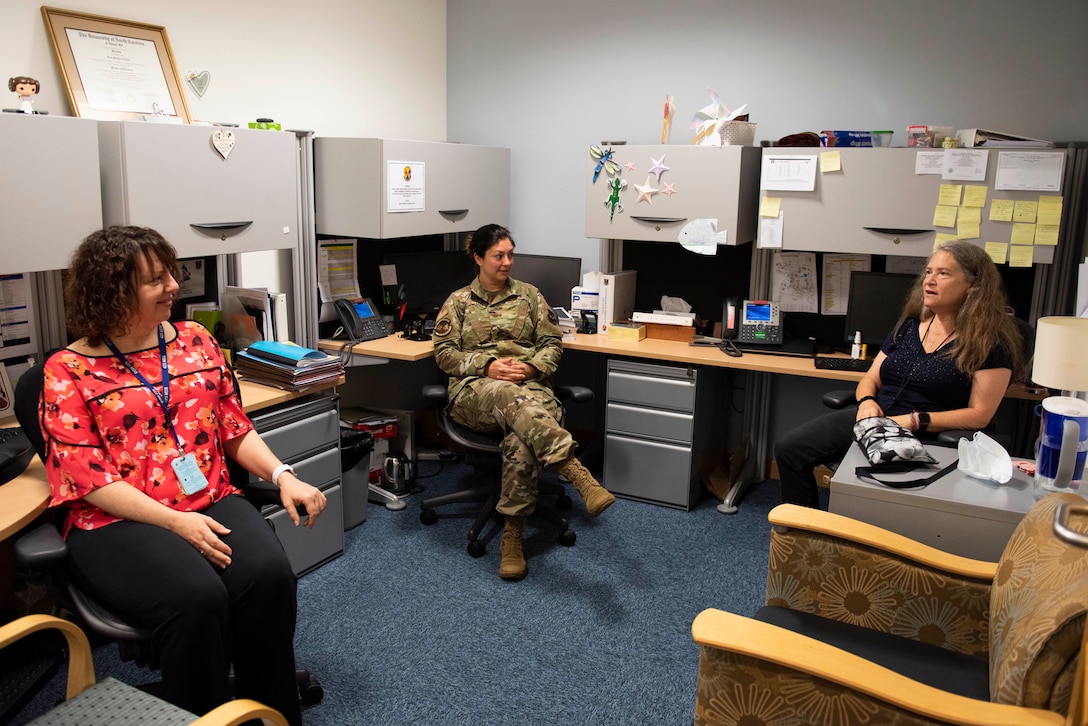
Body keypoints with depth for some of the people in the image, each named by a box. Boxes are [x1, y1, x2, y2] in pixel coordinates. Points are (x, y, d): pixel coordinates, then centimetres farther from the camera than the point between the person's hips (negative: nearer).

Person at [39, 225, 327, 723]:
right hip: (118, 521, -3)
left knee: (269, 576, -26)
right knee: (196, 597, -32)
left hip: (211, 502, 4)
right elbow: (87, 477, -8)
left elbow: (235, 429, 12)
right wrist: (175, 520, -20)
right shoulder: (67, 371, -1)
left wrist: (282, 475, -6)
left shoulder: (195, 341, 11)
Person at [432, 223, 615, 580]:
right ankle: (579, 476, -53)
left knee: (520, 439, -36)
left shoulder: (528, 295, 15)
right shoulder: (459, 301, 13)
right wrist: (488, 366, -11)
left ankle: (512, 538, -29)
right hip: (475, 390, -1)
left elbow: (553, 342, 13)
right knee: (511, 397, -41)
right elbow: (444, 352, 6)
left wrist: (531, 367, -9)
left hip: (530, 384, 1)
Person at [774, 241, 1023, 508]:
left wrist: (914, 421, -17)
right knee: (788, 448, -11)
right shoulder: (910, 325, 15)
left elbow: (979, 415, -7)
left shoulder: (990, 340, -2)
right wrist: (867, 402, -7)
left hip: (925, 437, -6)